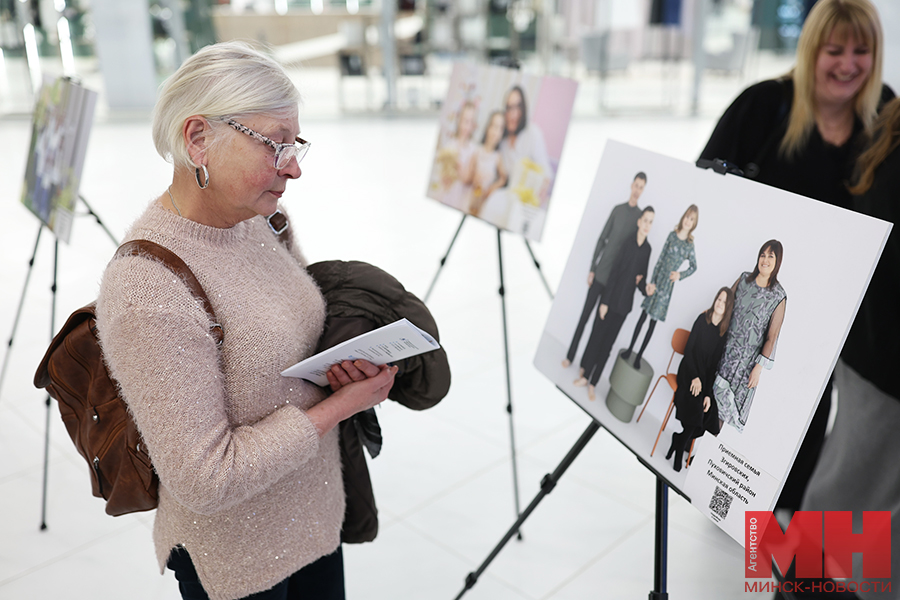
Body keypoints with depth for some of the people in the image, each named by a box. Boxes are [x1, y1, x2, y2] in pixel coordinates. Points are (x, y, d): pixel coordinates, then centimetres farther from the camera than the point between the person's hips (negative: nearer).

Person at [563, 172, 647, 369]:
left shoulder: (641, 216, -1)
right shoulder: (618, 209, 5)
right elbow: (602, 239, 7)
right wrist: (592, 269, 4)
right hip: (600, 272, 2)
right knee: (585, 315, 5)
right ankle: (570, 355, 16)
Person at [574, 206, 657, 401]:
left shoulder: (647, 249, 1)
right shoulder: (628, 243, -9)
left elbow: (641, 276, 9)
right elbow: (614, 272, -8)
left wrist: (646, 288, -14)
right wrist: (604, 301, -9)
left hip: (625, 302, 3)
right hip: (612, 296, -3)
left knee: (607, 343, 8)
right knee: (597, 335, 6)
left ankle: (593, 382, 16)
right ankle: (585, 373, 24)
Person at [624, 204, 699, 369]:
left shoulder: (690, 245, -1)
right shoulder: (672, 235, 0)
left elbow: (693, 267, 11)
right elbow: (660, 258, 2)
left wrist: (680, 275, -6)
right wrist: (652, 281, 0)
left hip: (667, 285, 0)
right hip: (656, 280, 1)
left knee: (653, 320, 5)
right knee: (644, 315, 5)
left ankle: (639, 355, 13)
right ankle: (630, 349, 16)